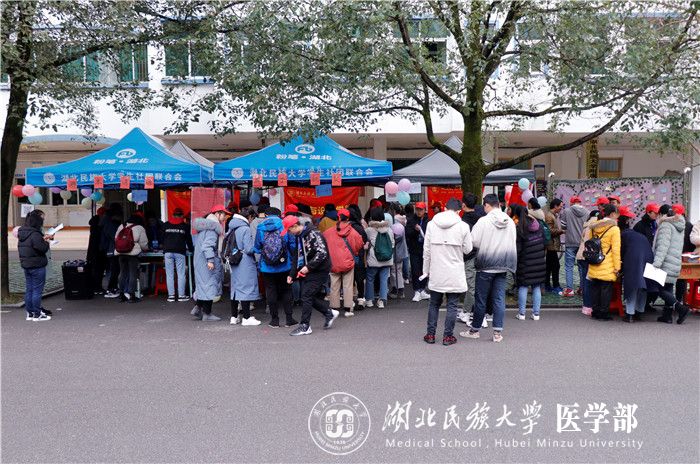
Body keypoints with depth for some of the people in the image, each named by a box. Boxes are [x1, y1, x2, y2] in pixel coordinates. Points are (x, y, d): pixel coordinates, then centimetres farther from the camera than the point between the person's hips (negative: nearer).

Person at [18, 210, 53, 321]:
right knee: (37, 290, -1)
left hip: (25, 265, 9)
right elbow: (43, 248, -20)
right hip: (37, 266, -9)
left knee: (29, 289, 13)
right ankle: (37, 314, 4)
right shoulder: (35, 234, -20)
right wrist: (47, 241, -3)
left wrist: (43, 238, 5)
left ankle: (29, 313, 20)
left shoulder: (22, 232, 8)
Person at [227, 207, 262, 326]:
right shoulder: (245, 229, -17)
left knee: (235, 287, 14)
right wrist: (257, 247, -2)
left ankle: (234, 316, 21)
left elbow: (227, 243, 14)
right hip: (245, 264, -8)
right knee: (246, 288, -1)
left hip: (234, 263, 8)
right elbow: (249, 249, -19)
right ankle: (246, 318, 3)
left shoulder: (232, 227, 8)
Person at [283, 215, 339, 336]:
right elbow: (296, 257, 17)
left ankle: (305, 326, 1)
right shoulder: (299, 237, 11)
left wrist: (308, 267, -25)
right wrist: (292, 274, 10)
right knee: (311, 296, 9)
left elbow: (322, 253, -24)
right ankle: (330, 313, 27)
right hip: (308, 271, 9)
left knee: (306, 296, -8)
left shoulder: (313, 234, -17)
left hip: (319, 271, -9)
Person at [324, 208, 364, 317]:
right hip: (348, 262, -1)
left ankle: (334, 308, 13)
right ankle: (348, 309, 5)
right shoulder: (353, 232, -6)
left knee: (334, 287, 9)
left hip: (334, 263, 1)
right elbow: (360, 245, 3)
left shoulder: (329, 232, -5)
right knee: (348, 286, 6)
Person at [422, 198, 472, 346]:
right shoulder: (463, 226, -8)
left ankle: (430, 334, 19)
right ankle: (447, 336, 11)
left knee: (434, 304, 15)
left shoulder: (431, 224, -2)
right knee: (452, 305, 8)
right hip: (455, 273, -2)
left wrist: (426, 270, 11)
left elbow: (426, 249, 1)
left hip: (436, 273, 2)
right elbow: (467, 249, 0)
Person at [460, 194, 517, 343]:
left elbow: (473, 242, -14)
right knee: (499, 298, 8)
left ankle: (475, 329, 19)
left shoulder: (484, 221, -13)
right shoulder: (510, 222, 4)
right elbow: (513, 242, 11)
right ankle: (498, 332, 6)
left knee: (480, 299, 7)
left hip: (486, 265, -4)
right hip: (503, 265, 4)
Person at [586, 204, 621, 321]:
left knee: (595, 288, 13)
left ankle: (595, 311, 21)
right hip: (607, 266, -6)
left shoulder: (594, 227, 7)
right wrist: (617, 267, -8)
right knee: (606, 289, 4)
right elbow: (615, 250, -12)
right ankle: (603, 313, 9)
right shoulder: (614, 228, -11)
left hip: (594, 265, 6)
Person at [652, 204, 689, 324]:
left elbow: (663, 246, -20)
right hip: (676, 264, 9)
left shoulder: (665, 225, -10)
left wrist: (656, 263, -25)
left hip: (666, 264, -9)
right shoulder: (679, 226, 18)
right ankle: (667, 315, 13)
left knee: (661, 290, -5)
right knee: (668, 289, 11)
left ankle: (681, 308, -14)